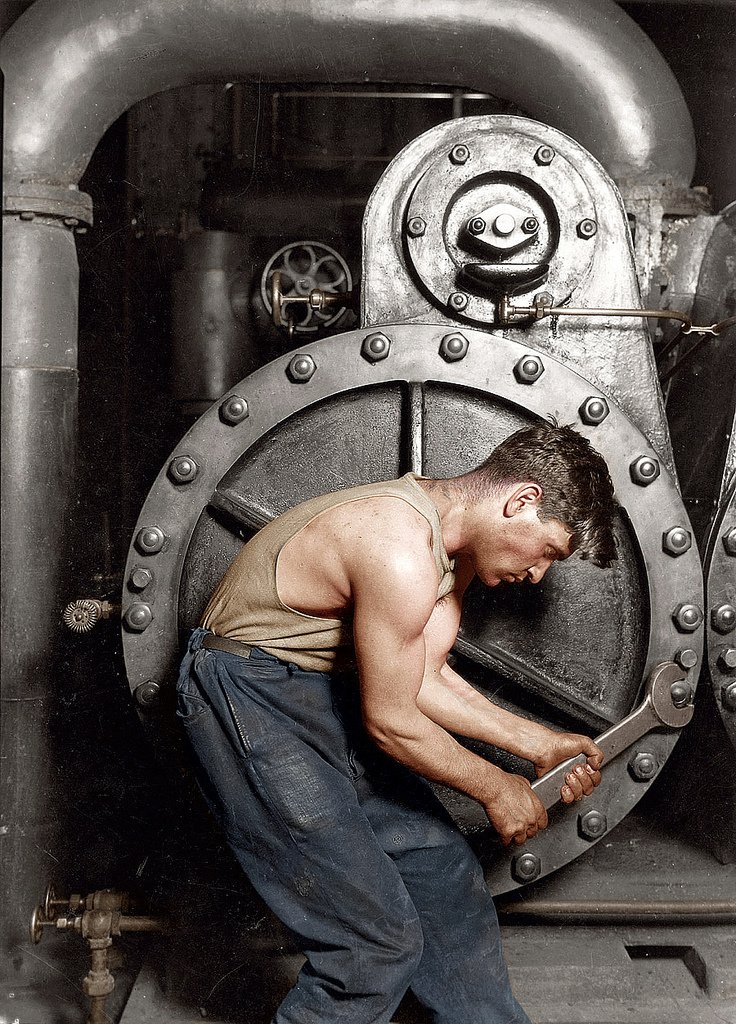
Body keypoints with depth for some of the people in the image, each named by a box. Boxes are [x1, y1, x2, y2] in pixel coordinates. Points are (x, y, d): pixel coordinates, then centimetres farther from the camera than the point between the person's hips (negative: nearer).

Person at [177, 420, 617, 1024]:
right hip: (251, 702, -9)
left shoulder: (457, 541, 2)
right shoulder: (401, 554, -29)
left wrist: (537, 743, 3)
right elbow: (390, 721, -20)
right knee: (378, 941, -9)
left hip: (329, 695, 10)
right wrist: (495, 788, -6)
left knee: (444, 872, 12)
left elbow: (423, 678, 6)